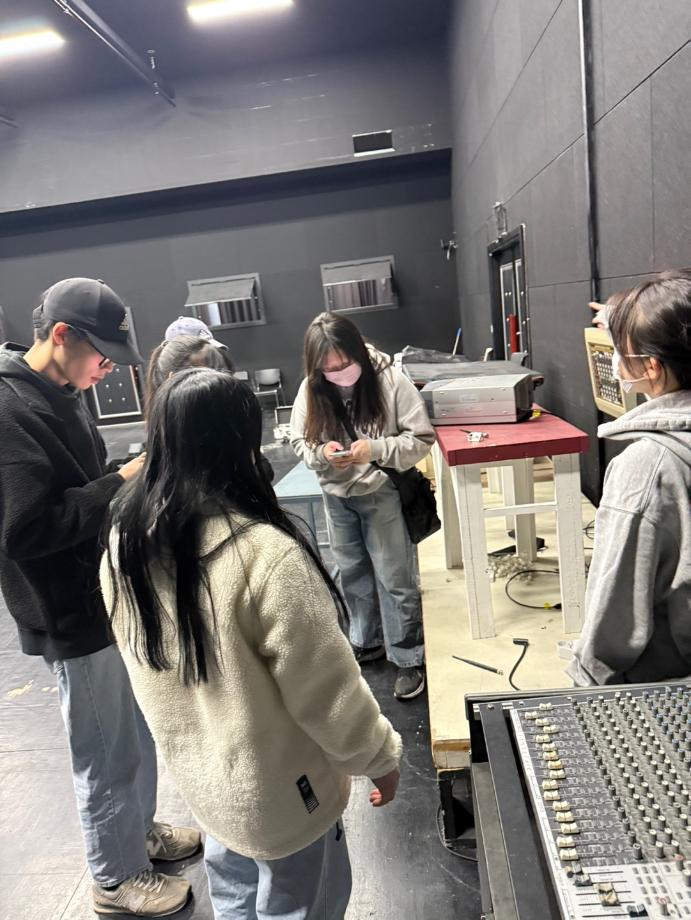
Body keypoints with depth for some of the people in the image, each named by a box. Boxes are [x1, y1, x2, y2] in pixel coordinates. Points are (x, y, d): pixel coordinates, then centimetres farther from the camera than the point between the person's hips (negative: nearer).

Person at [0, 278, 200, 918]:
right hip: (75, 615, -9)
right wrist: (121, 484, -23)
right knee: (107, 752, 9)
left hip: (113, 593, 9)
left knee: (137, 733, 24)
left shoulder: (60, 394, 8)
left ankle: (139, 829, 46)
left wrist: (132, 477, 1)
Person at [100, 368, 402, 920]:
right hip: (277, 788, -6)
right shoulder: (265, 554, -33)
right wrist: (379, 755, -7)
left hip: (196, 769, 6)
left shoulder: (125, 543, -11)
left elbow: (148, 656, 3)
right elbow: (326, 686, -24)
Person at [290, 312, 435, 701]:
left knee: (395, 578, 5)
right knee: (353, 573, 19)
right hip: (337, 495, 4)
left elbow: (422, 439, -15)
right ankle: (367, 641, 41)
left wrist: (376, 449, -30)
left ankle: (410, 658, 23)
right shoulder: (312, 390, -9)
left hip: (384, 493, -4)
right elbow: (300, 441, 0)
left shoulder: (391, 381, -19)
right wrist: (321, 453, -22)